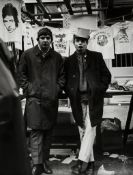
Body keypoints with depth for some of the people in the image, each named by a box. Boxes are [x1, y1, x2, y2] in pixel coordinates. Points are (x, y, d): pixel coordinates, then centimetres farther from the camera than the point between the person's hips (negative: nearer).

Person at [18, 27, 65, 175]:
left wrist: (57, 89, 3)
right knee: (36, 131, -7)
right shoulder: (28, 55, 3)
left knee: (48, 131, 8)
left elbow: (62, 76, 15)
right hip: (34, 98, -3)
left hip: (52, 100, 3)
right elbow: (21, 74, 6)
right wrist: (28, 89, -4)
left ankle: (45, 161, 20)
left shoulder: (57, 57, 9)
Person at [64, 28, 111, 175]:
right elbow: (66, 82, 15)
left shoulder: (96, 57, 6)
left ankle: (82, 161, -8)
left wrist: (99, 90, -3)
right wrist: (71, 94, 0)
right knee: (82, 131, 5)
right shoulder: (69, 61, 9)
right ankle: (90, 162, 14)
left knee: (90, 129, -11)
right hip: (78, 101, 2)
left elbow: (106, 76, 8)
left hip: (93, 99, -2)